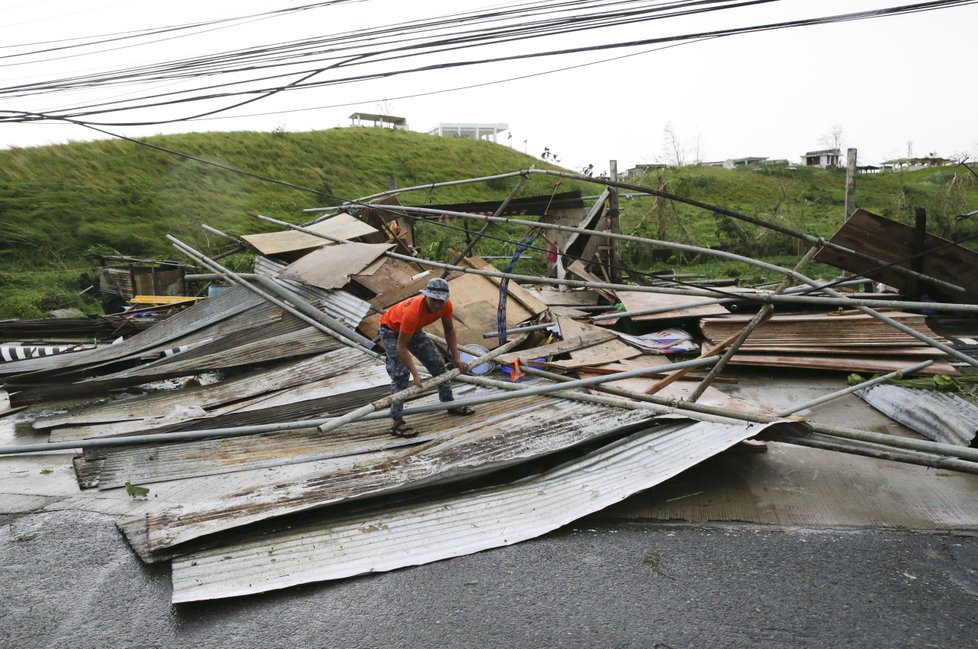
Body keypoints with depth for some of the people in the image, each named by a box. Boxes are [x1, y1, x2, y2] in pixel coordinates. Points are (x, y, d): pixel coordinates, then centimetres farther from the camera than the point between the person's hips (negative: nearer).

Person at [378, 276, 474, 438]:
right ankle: (397, 422, -17)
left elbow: (449, 330, -3)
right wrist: (415, 375, -39)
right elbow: (401, 347, -37)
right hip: (392, 330, -7)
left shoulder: (446, 305, -24)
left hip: (414, 329, 7)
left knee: (437, 363, 8)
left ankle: (450, 403, 25)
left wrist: (456, 358, -6)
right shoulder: (413, 311, -43)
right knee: (401, 373, -20)